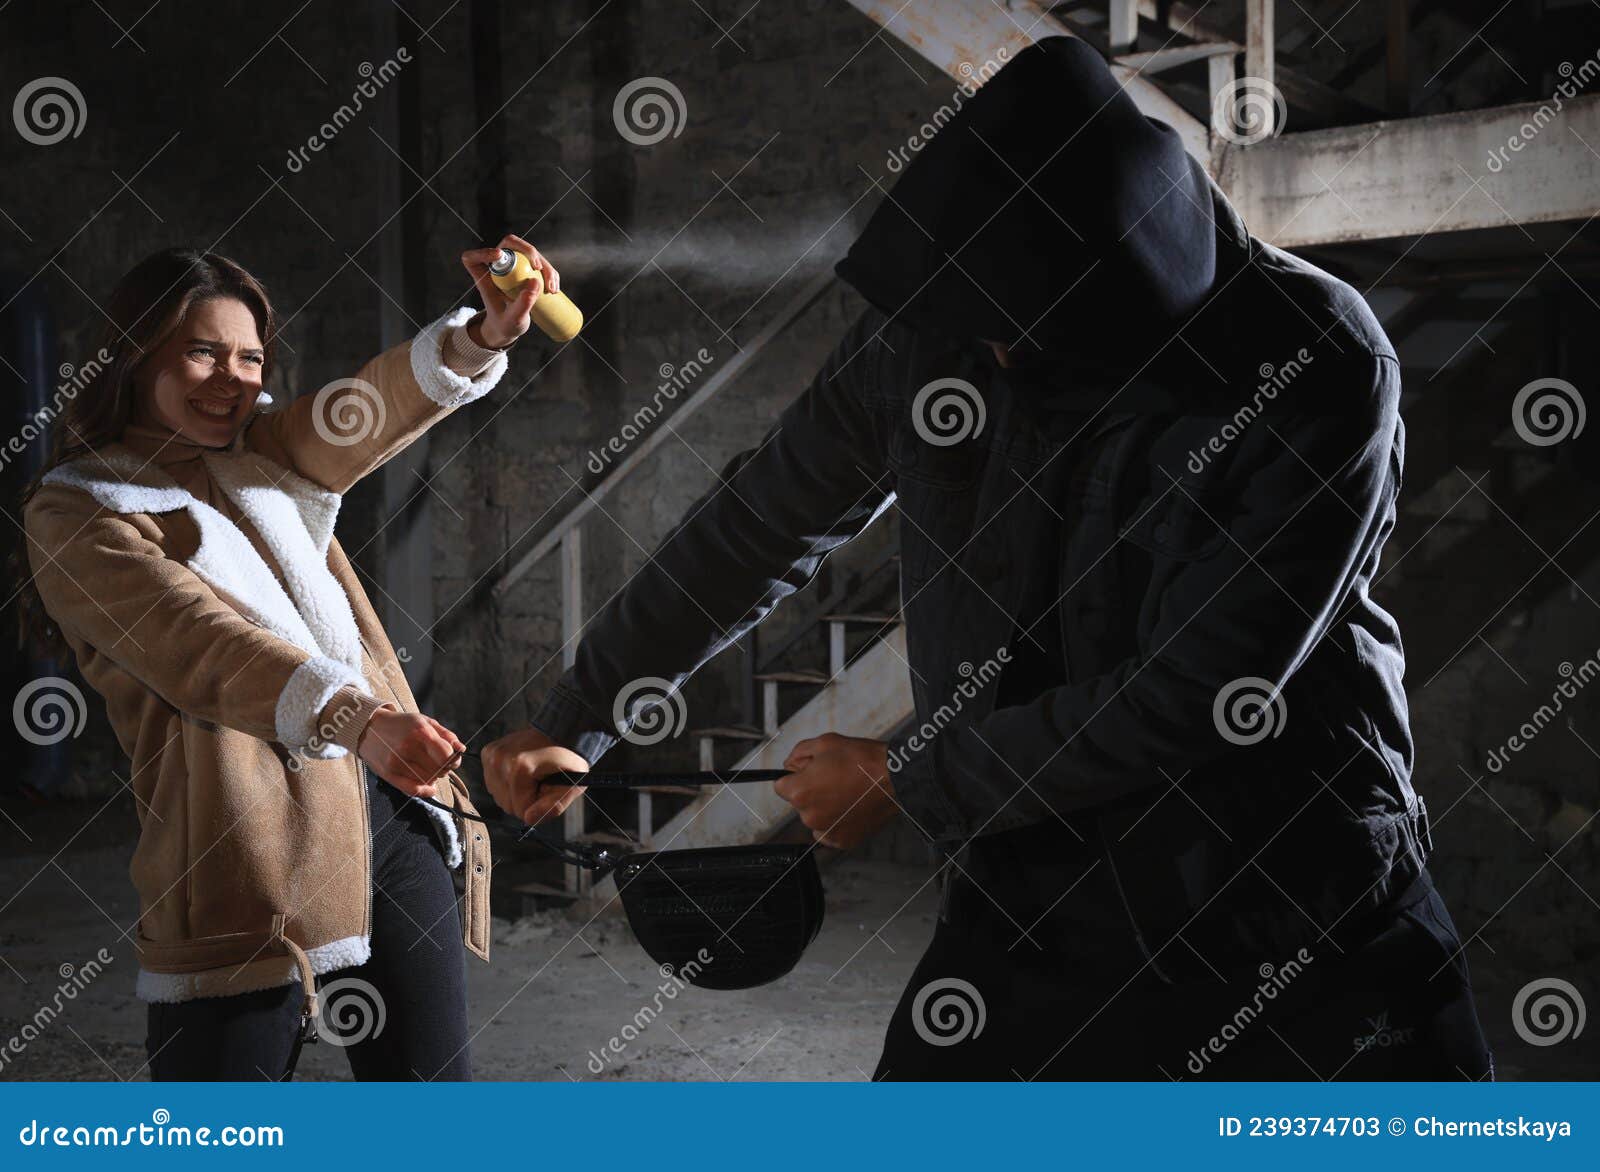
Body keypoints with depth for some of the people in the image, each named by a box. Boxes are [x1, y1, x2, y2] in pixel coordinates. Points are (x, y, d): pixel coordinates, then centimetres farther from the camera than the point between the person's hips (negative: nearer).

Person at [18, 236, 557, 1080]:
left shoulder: (267, 456, 17)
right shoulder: (78, 512, -1)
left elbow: (381, 406, -4)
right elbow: (203, 645, -18)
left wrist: (484, 336, -25)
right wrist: (355, 715, -35)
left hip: (390, 810, 6)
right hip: (249, 839, -5)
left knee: (432, 1075, 9)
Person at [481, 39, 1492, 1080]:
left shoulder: (1321, 368, -20)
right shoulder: (927, 330, -7)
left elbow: (1188, 692, -21)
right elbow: (761, 528, 7)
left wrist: (904, 782, -12)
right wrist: (576, 719, 15)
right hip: (1036, 907, 3)